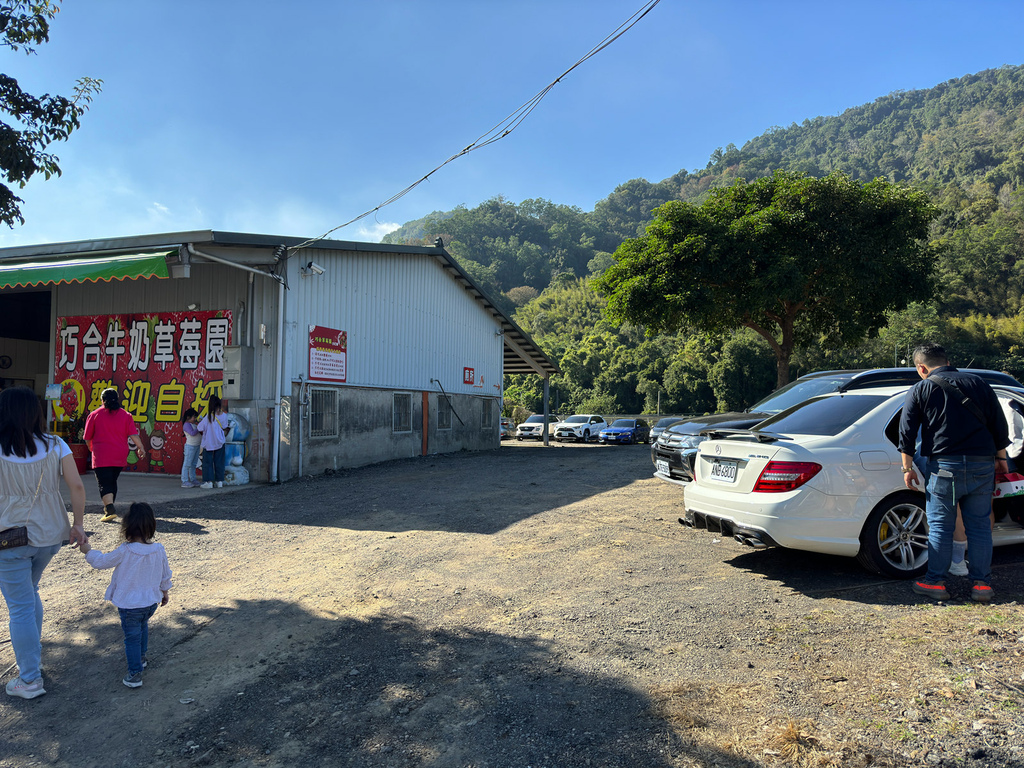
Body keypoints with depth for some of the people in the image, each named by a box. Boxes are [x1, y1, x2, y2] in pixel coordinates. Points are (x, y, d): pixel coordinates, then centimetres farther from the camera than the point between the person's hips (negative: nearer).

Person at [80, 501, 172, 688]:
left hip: (129, 605, -5)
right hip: (151, 602, 5)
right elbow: (166, 574, 3)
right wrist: (165, 591, 20)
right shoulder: (159, 550, -10)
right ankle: (141, 658, 47)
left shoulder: (124, 552, -23)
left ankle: (134, 674, 14)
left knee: (132, 636, 8)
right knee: (142, 627, 30)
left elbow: (101, 561, -7)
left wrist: (88, 551, 10)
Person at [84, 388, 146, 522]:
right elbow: (133, 434, -4)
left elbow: (87, 438, 5)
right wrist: (141, 448, 1)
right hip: (119, 457, 4)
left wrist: (91, 447, 24)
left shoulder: (94, 415, 0)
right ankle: (109, 509, 28)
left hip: (101, 457, -3)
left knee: (104, 484, -7)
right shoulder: (126, 415, 5)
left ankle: (110, 510, -23)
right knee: (112, 482, 19)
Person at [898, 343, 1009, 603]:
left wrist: (907, 468, 4)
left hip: (945, 467, -4)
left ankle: (935, 582, 9)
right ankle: (981, 583, 15)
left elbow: (906, 432, -2)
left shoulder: (920, 390, 1)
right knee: (979, 526, 11)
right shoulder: (977, 383, 11)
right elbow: (999, 425, 14)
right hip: (983, 465, 4)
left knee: (940, 526, 4)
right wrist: (1001, 457, 24)